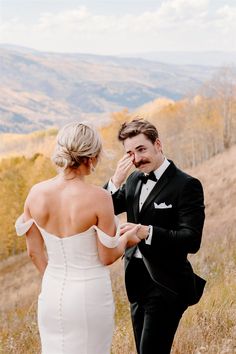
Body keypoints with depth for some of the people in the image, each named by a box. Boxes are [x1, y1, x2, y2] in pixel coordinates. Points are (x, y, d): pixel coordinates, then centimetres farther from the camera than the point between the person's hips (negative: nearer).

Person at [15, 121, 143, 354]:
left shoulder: (36, 193, -6)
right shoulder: (98, 197, -19)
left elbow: (34, 252, 5)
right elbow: (107, 257, -10)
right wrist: (126, 239, 10)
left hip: (51, 296, 4)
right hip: (90, 296, -4)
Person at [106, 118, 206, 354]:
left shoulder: (186, 185, -14)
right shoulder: (134, 179, 8)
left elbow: (191, 240, -20)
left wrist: (148, 232, -30)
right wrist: (115, 182, -10)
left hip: (166, 286, -7)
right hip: (137, 281, 7)